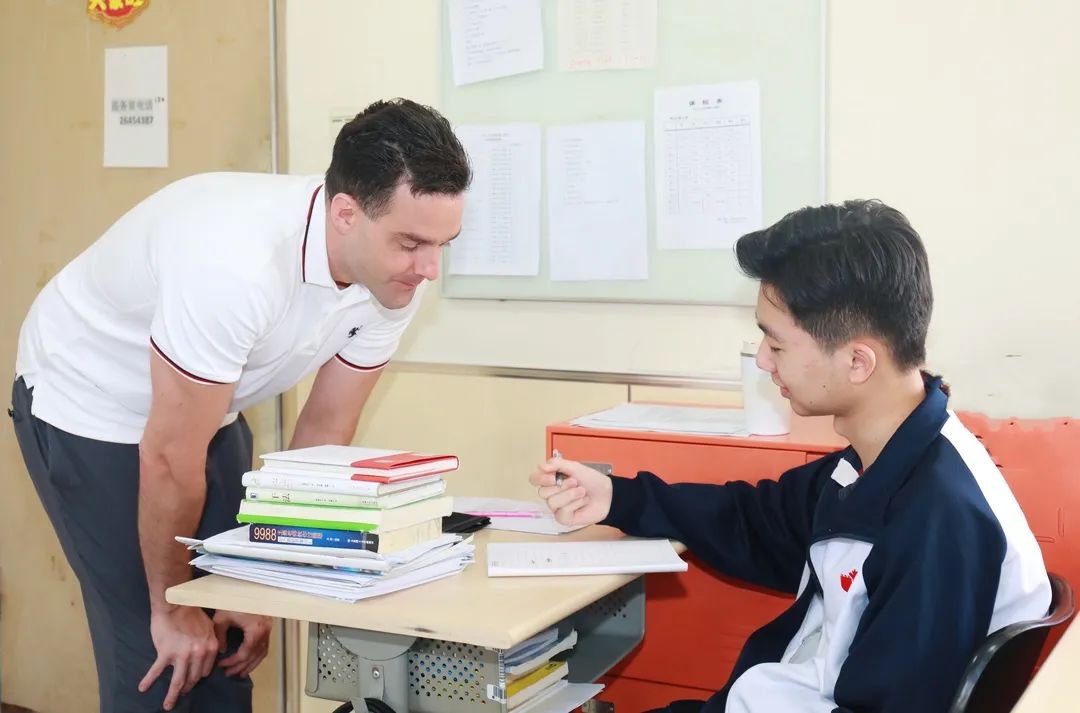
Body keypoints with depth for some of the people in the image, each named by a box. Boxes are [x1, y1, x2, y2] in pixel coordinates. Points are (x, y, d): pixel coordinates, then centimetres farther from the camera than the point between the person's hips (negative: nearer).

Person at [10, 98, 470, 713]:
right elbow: (171, 458, -29)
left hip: (206, 409, 6)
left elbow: (325, 431, -7)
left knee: (228, 647, 5)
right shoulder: (237, 264, -39)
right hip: (86, 406, -6)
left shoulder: (394, 276, -18)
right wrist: (172, 604, -15)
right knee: (161, 656, -8)